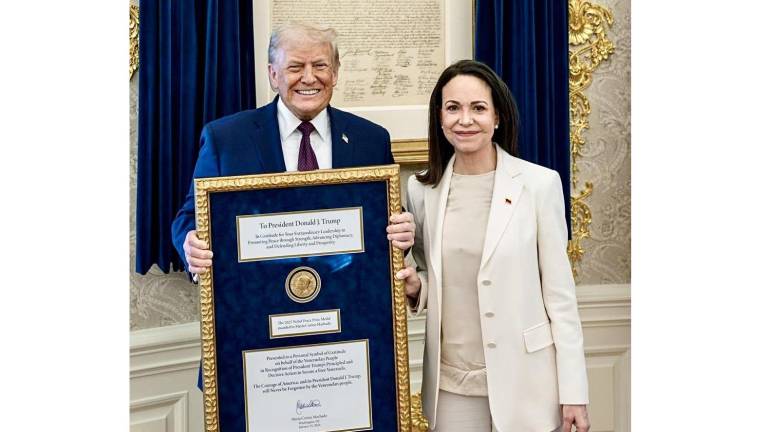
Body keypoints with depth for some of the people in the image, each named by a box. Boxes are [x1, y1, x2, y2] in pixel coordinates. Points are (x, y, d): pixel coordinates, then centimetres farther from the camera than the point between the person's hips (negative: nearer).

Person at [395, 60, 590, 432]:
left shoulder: (539, 183, -7)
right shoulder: (421, 189, 2)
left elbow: (559, 291, -5)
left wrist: (574, 391, -6)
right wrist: (414, 286, -8)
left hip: (524, 381, -3)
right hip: (452, 385, 3)